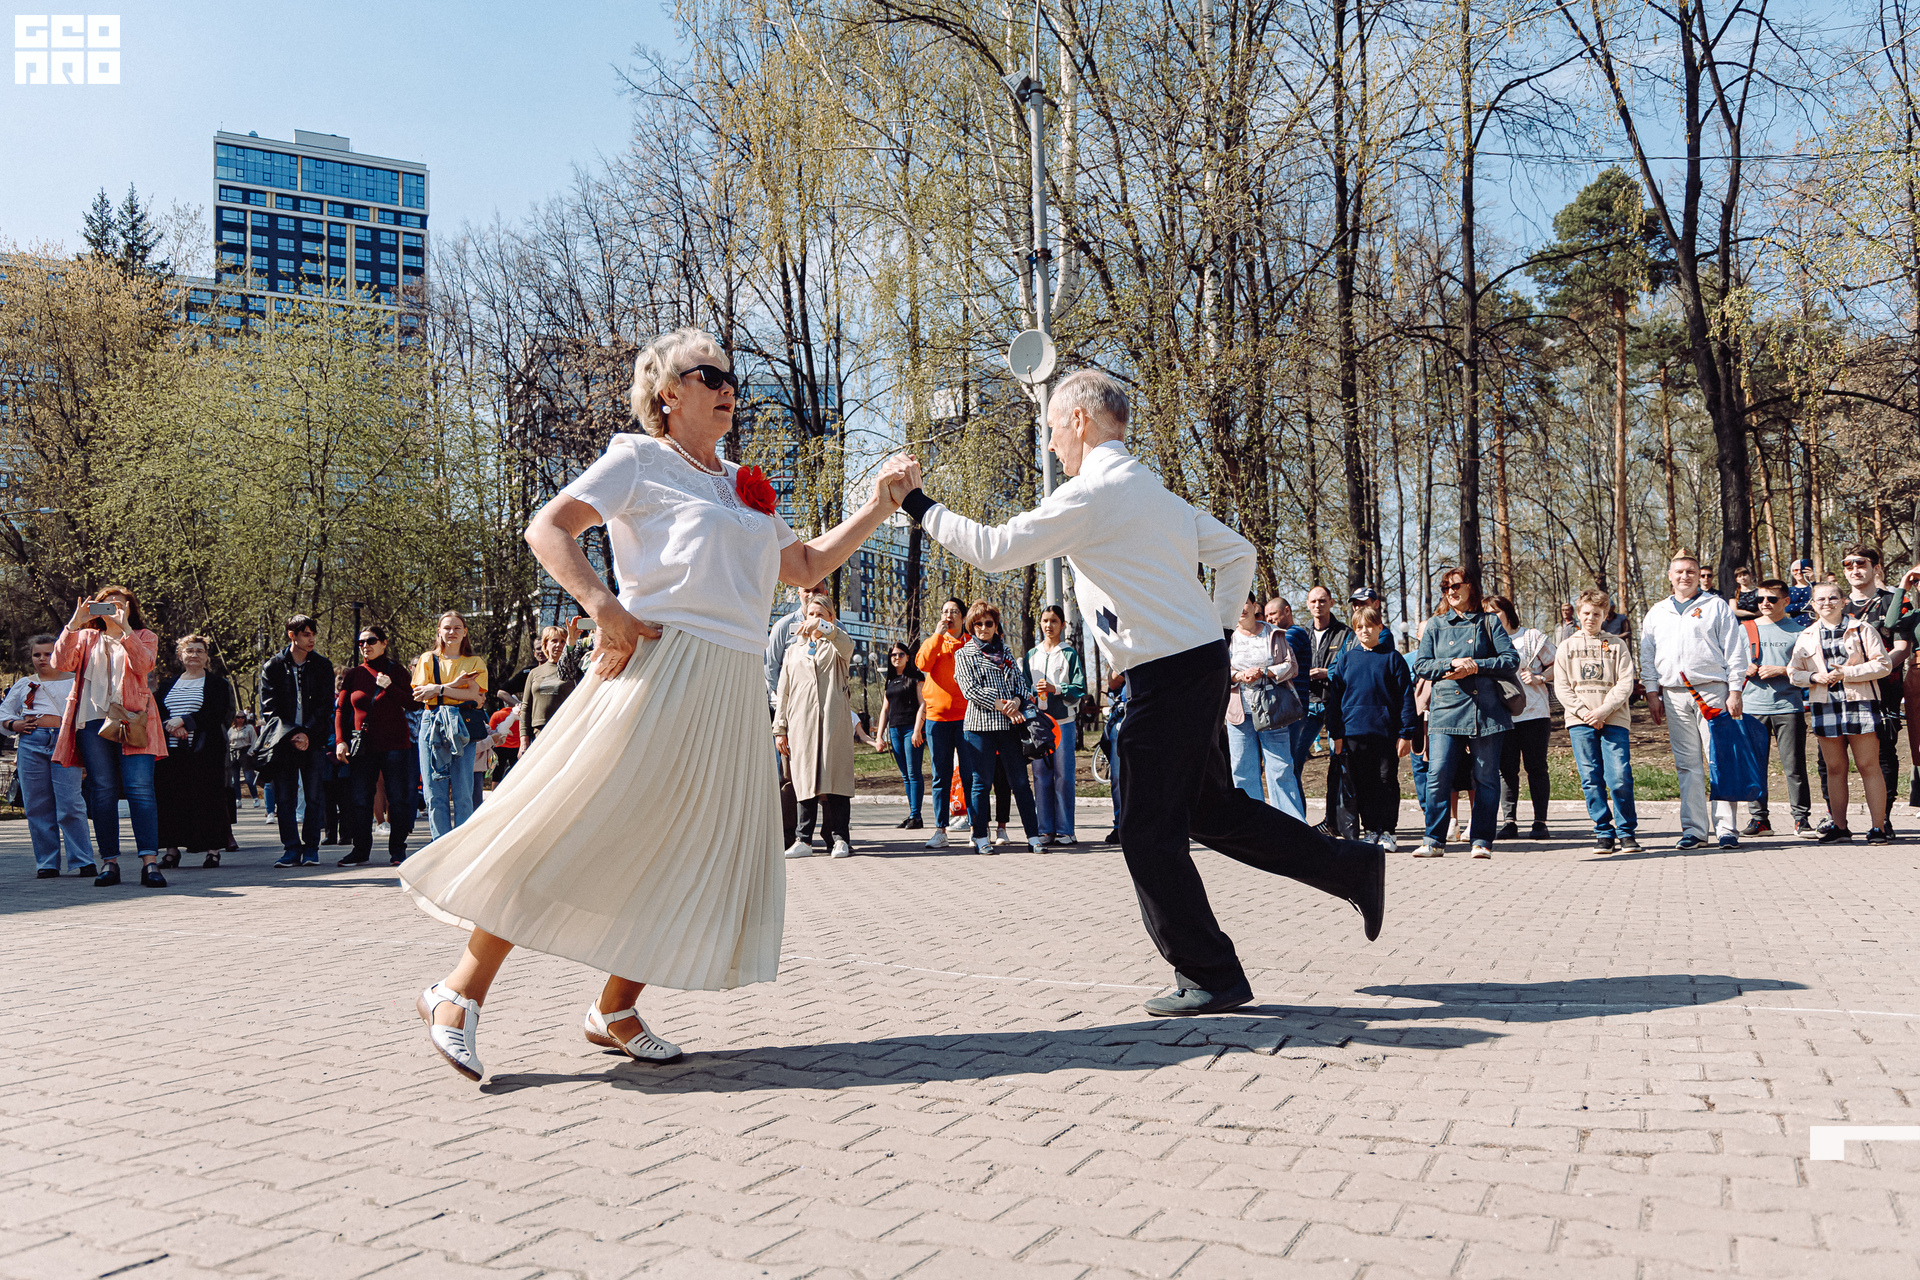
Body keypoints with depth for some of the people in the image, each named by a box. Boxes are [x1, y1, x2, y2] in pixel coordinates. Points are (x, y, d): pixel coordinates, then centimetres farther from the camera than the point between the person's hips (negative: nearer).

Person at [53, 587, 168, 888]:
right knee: (102, 791, 0)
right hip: (92, 719, 2)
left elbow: (143, 664, -8)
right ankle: (109, 862, 5)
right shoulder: (86, 637, 20)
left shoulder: (144, 637, 14)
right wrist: (74, 623, -9)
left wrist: (124, 627, -16)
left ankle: (149, 862, -18)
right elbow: (61, 663, 1)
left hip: (131, 720, -2)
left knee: (140, 787, -13)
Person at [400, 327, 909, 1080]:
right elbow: (547, 528, -4)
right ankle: (462, 993, 2)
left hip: (733, 698, 7)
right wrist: (602, 605, -19)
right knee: (577, 827, -9)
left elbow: (805, 568, 28)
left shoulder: (746, 489, 23)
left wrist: (876, 510, 18)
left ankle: (614, 1011, 17)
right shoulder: (640, 460, 4)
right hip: (658, 669, -7)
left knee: (690, 854, 5)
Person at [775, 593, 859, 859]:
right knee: (805, 780, -2)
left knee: (835, 777, -7)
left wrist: (822, 627, -31)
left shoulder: (836, 645, 13)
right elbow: (784, 691, 20)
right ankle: (803, 839, 0)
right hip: (800, 721, 3)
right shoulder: (794, 650, 24)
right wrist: (779, 729, 12)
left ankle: (839, 838, -5)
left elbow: (847, 645, -14)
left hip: (833, 720, -3)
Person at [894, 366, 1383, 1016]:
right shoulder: (1153, 490, 16)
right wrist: (1217, 625, 17)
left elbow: (994, 550, -15)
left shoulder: (1092, 493, -13)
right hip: (1200, 663, 10)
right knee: (1213, 810, 21)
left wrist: (919, 506, -5)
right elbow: (1236, 553, 19)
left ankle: (1210, 975, 11)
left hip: (1167, 677, -10)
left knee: (1149, 834, 1)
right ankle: (1352, 866, 27)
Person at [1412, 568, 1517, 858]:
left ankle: (1481, 840, 8)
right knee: (1438, 775, -9)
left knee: (1486, 777, 1)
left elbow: (1511, 660, 2)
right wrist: (1453, 663, -9)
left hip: (1486, 708, -1)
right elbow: (1421, 666, 9)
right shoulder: (1435, 625, 15)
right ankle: (1434, 840, -3)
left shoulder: (1489, 622, 10)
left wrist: (1474, 666, -10)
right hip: (1446, 709, 1)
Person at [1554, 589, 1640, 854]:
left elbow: (1625, 684, 2)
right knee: (1591, 780, -2)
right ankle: (1603, 833, 5)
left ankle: (1626, 832, 2)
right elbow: (1561, 688, 7)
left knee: (1620, 778, -10)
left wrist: (1603, 710, -11)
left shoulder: (1617, 645, 12)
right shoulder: (1566, 647, 14)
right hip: (1580, 722, 1)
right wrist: (1585, 713, -7)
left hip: (1614, 720, -1)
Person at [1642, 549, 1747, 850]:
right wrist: (1652, 692, 8)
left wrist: (1735, 691, -4)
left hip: (1712, 691, -3)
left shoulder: (1717, 606, 8)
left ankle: (1726, 828, -2)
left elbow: (1735, 651, 4)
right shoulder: (1656, 613, 17)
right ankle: (1693, 829, 6)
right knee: (1687, 765, 3)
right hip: (1674, 695, 3)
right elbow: (1647, 657, 18)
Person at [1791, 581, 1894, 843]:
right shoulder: (1806, 637, 13)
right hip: (1825, 707, 3)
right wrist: (1815, 677, -7)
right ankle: (1839, 827, 11)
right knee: (1834, 768, 6)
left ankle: (1878, 827, 0)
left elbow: (1882, 664, -3)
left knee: (1868, 766, -4)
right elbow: (1794, 672, 13)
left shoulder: (1863, 629, 4)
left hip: (1860, 703, -3)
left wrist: (1847, 673, -13)